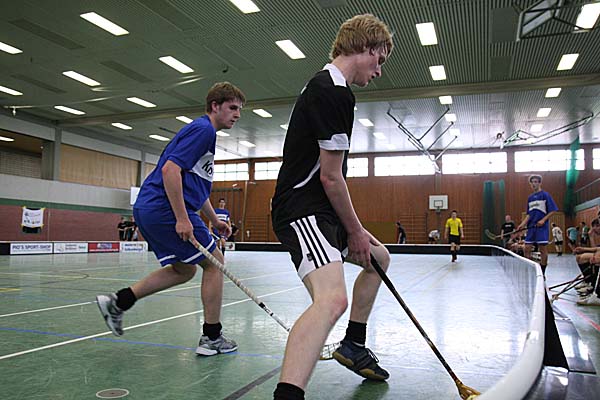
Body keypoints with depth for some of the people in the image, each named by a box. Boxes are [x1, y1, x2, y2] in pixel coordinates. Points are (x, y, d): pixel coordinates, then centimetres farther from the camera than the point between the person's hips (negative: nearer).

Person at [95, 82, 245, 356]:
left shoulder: (205, 132, 23)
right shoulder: (203, 129, -10)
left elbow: (197, 187, 29)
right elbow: (170, 170, -22)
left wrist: (214, 220, 25)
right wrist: (182, 219, -23)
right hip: (164, 208, -10)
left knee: (184, 269, 19)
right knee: (214, 262, 1)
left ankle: (118, 301, 17)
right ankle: (211, 337, 9)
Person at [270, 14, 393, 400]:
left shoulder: (324, 85, 19)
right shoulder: (336, 92, -16)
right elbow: (330, 176, -19)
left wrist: (354, 228, 23)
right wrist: (355, 230, -6)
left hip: (319, 208, 11)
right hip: (302, 211, -11)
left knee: (379, 257, 27)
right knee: (333, 297, -32)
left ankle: (353, 345, 37)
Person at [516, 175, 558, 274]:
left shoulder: (545, 195, -2)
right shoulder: (530, 197, 15)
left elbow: (552, 210, -5)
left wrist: (543, 220, -16)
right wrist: (523, 224, 5)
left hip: (541, 226, -6)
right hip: (531, 227, 6)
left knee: (542, 249, -3)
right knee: (527, 248, 3)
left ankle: (542, 274, 5)